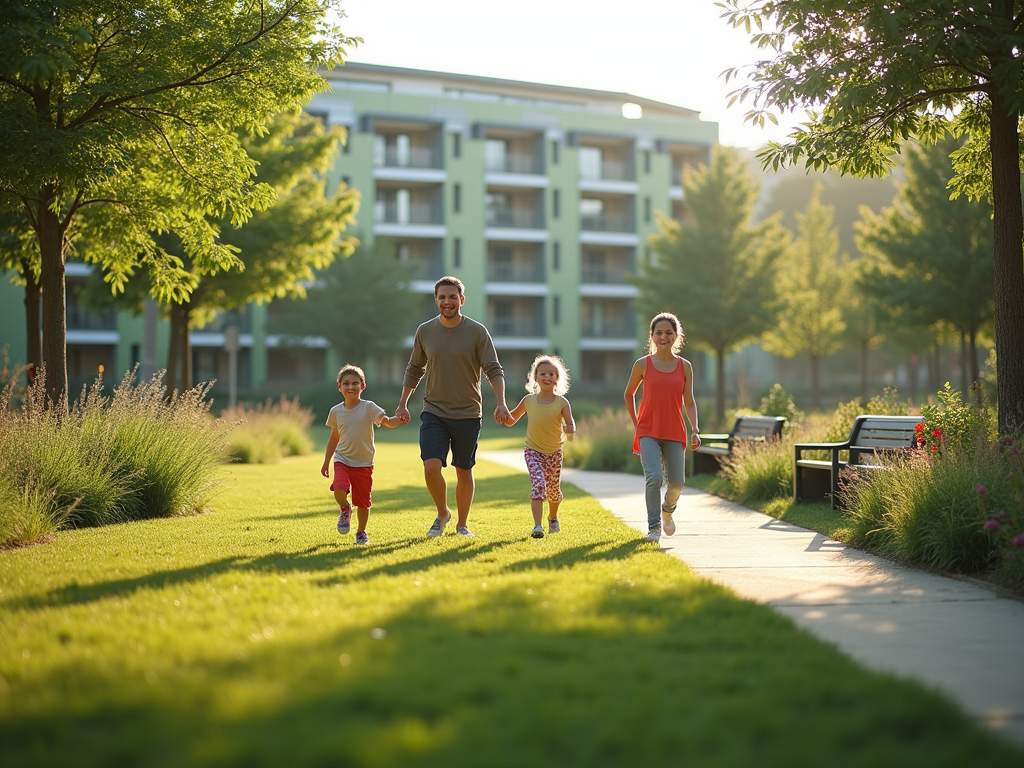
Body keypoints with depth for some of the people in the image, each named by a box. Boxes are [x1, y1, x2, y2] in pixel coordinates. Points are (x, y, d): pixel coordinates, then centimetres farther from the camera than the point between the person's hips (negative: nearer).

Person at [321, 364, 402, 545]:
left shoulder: (369, 407, -7)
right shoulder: (336, 411, 2)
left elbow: (387, 421, -18)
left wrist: (398, 420, -40)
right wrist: (326, 462, 13)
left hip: (364, 463, -1)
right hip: (342, 460, 1)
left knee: (363, 501, 6)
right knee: (339, 491, -24)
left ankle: (361, 532, 29)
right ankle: (345, 510, 9)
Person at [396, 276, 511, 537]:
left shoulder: (477, 331, -5)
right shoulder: (424, 331, 3)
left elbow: (494, 370, -6)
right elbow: (414, 370, 16)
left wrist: (501, 403, -19)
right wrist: (403, 403, 11)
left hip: (468, 415, -1)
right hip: (434, 412, 1)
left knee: (464, 471, 8)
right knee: (431, 467, -14)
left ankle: (462, 523, 26)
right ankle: (442, 513, 12)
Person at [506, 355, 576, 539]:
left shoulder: (561, 402, -6)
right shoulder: (528, 401, -2)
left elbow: (571, 425, -12)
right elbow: (511, 420, 8)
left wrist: (569, 429, -36)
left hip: (554, 451, 1)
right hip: (533, 450, -1)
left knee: (553, 488, 11)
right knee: (538, 483, -21)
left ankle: (553, 517, 42)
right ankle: (537, 525, -25)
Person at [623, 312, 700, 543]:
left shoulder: (685, 367, 4)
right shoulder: (642, 365, 0)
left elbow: (689, 402, 7)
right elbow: (629, 394, 13)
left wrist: (694, 430, -6)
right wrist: (636, 425, 6)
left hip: (674, 433, 2)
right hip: (648, 432, -2)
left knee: (677, 482, 1)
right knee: (654, 477, -19)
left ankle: (667, 510, 34)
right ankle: (654, 527, -7)